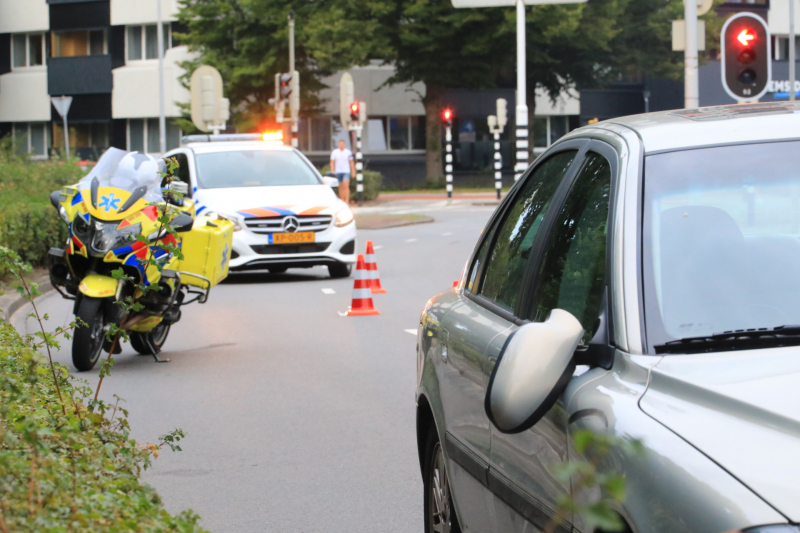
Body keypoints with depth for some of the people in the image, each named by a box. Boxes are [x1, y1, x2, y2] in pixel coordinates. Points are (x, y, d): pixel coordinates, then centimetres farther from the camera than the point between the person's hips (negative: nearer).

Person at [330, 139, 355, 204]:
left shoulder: (348, 152, 2)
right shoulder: (334, 152, 2)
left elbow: (351, 162, 7)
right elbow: (332, 162, 3)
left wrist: (353, 172, 5)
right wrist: (332, 171, -7)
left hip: (346, 172, -2)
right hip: (338, 172, 2)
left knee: (346, 186, -16)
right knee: (341, 187, 8)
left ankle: (347, 200, -18)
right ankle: (342, 200, 17)